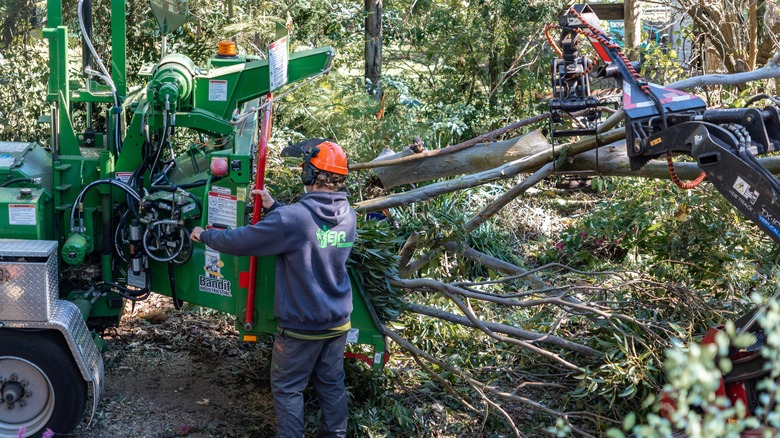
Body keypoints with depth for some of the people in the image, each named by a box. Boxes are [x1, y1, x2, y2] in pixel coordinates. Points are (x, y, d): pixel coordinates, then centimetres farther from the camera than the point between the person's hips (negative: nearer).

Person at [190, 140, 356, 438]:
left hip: (301, 325, -6)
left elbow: (240, 241, -16)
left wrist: (205, 235, 1)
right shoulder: (348, 215, -3)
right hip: (338, 322, 6)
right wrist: (274, 207, 10)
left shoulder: (292, 219, -24)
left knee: (287, 388, 10)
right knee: (331, 383, 18)